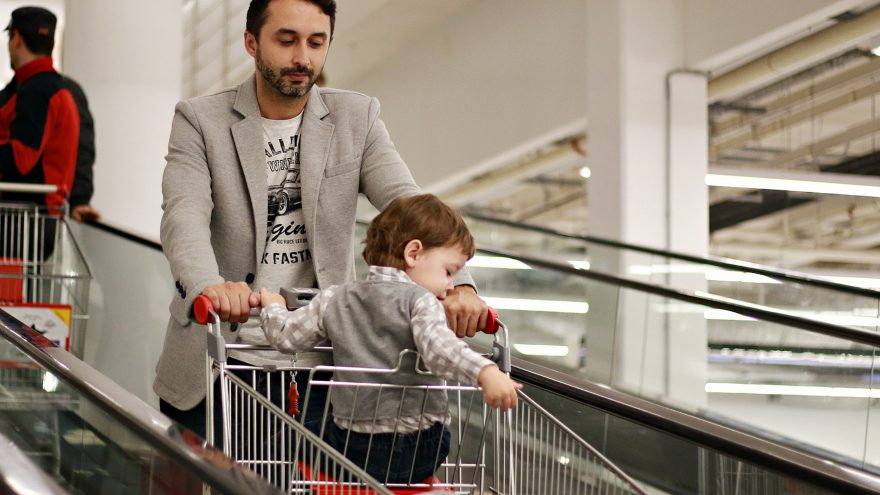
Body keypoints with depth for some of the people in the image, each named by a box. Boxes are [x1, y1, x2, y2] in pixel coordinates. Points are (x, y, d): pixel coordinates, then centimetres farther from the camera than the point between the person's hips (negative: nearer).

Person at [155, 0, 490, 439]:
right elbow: (184, 216, -17)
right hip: (215, 368, -1)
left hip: (321, 367, 1)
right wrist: (209, 286, -40)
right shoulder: (199, 121, -1)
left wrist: (457, 284, -27)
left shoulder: (357, 118, 6)